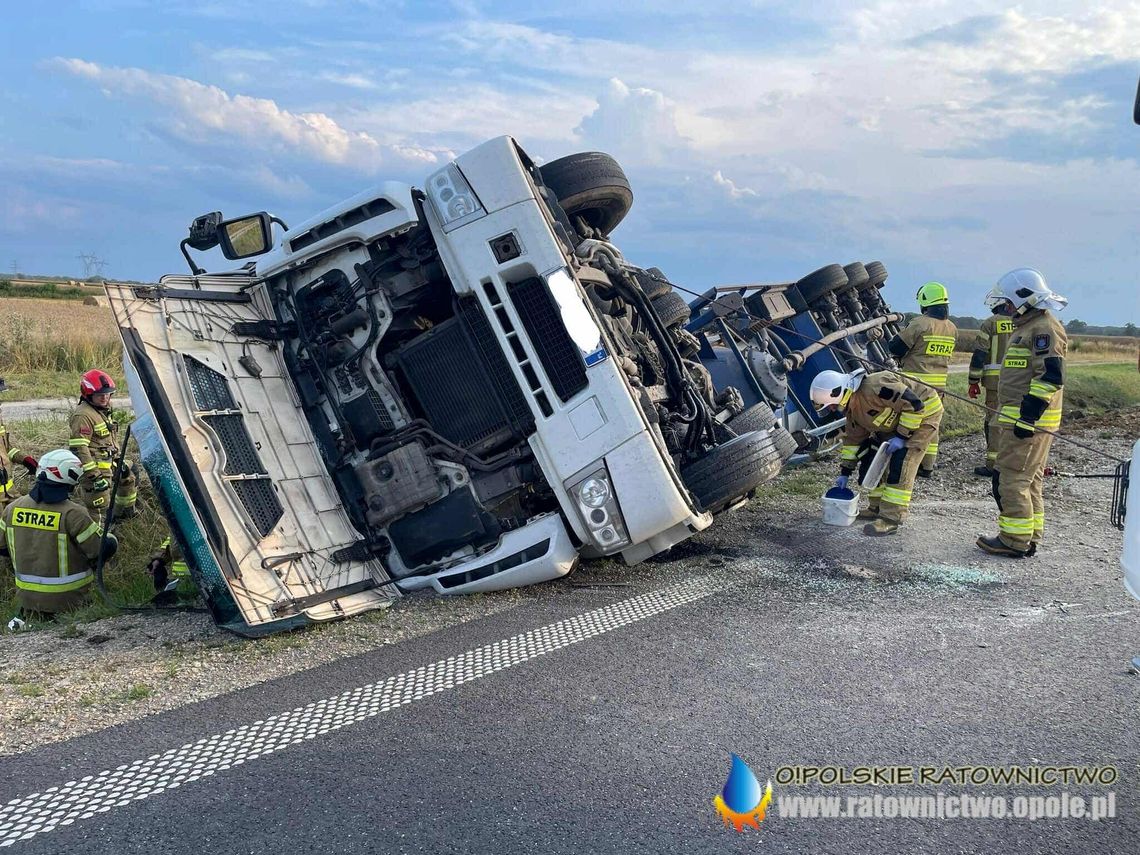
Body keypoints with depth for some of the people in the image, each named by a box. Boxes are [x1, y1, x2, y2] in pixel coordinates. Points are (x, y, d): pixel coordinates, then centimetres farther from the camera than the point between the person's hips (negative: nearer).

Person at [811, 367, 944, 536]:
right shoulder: (851, 406, -2)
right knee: (873, 458, 6)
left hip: (924, 412, -10)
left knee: (900, 464, -19)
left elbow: (914, 404, -32)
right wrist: (845, 472, 9)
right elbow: (853, 439, 10)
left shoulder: (874, 387, -34)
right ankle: (878, 507, 18)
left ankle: (891, 518, -18)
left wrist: (902, 436, -26)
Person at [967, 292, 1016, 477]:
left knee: (994, 421, -1)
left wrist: (974, 382, 0)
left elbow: (980, 354, -6)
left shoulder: (990, 323, -4)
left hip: (996, 379, -4)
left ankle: (993, 465, -1)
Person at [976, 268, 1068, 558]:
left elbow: (1051, 375, -22)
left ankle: (1015, 541, -2)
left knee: (1012, 479, -7)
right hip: (1021, 420, 11)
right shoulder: (1028, 326, 20)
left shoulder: (1045, 328, -14)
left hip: (1029, 421, -11)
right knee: (1029, 481, 15)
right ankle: (1029, 538, 23)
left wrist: (1029, 415, -24)